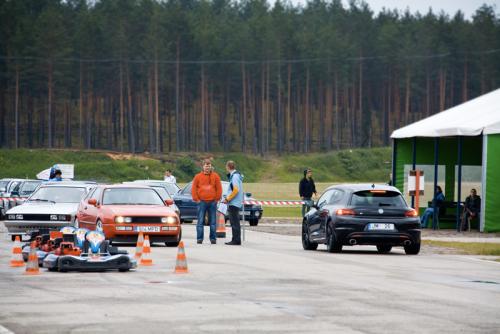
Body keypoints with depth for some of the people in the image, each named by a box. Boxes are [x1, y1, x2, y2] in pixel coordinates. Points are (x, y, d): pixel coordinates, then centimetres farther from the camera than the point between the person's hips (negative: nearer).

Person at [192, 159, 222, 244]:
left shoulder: (215, 176, 5)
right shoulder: (198, 176, 4)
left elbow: (219, 188, 7)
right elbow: (194, 189, 5)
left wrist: (217, 199, 2)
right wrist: (196, 199, 0)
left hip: (212, 202, 1)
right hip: (202, 202, -1)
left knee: (212, 221, 3)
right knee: (200, 221, -3)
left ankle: (213, 238, 7)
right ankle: (199, 238, -2)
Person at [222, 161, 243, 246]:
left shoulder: (235, 176, -14)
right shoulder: (233, 175, 15)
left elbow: (236, 190, -21)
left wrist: (227, 199, -13)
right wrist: (227, 198, 13)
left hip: (234, 203, -10)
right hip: (234, 203, 10)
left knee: (235, 223, -7)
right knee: (234, 223, 12)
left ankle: (236, 240, -6)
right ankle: (235, 240, 16)